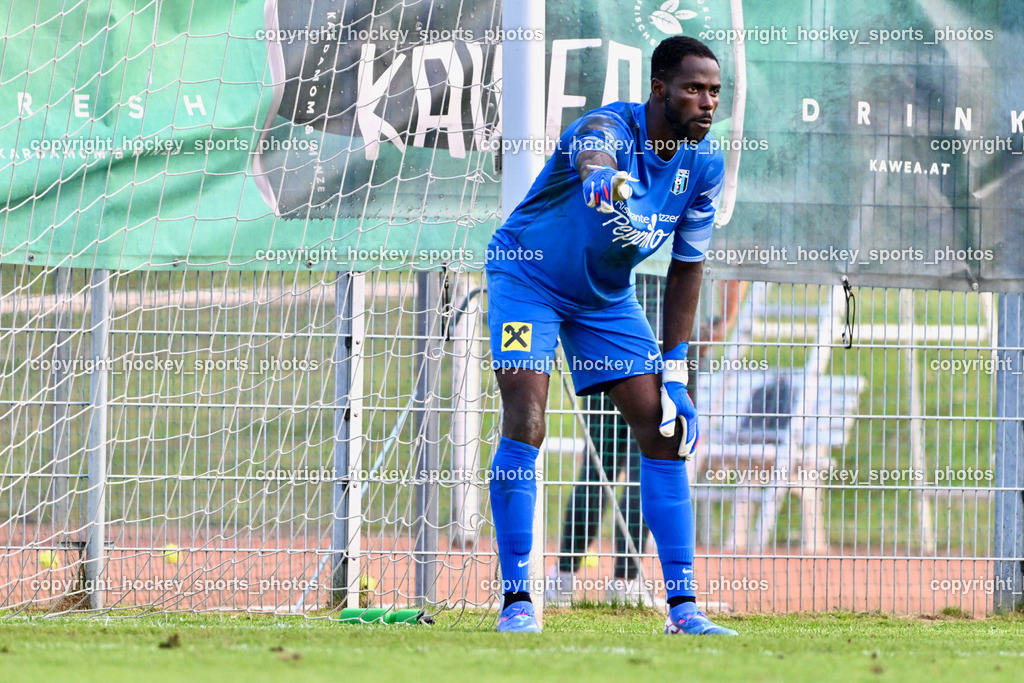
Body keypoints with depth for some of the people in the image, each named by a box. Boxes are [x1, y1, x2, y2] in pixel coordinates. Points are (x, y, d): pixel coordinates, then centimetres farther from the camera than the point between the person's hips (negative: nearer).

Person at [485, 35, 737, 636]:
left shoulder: (705, 164, -11)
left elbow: (686, 267, -1)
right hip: (528, 278, -6)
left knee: (664, 432, -2)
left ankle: (683, 606, 3)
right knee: (524, 427, -20)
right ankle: (517, 599, -12)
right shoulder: (607, 129, -30)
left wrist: (674, 368, -4)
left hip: (607, 296, 6)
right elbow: (595, 164, -56)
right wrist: (604, 184, -82)